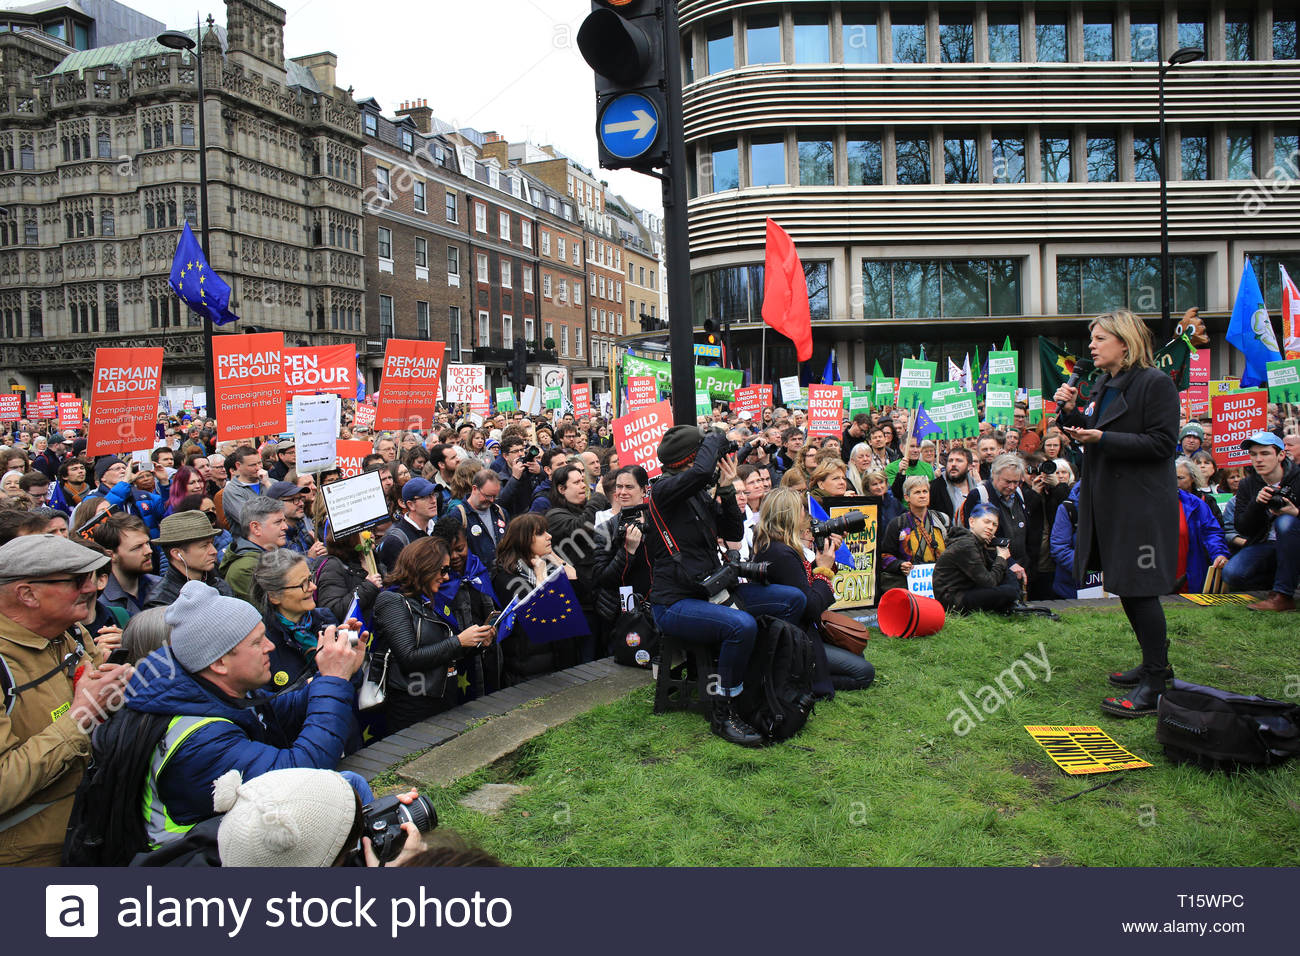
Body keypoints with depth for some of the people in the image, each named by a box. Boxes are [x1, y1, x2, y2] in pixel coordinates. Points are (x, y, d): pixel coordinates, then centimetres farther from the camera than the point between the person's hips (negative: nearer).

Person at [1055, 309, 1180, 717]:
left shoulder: (1155, 382, -12)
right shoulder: (1103, 385, 14)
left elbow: (1162, 442, -17)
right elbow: (1089, 434, 18)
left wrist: (1103, 439, -22)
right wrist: (1071, 412, 0)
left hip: (1142, 505, -9)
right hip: (1110, 501, 9)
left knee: (1140, 588, -7)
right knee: (1125, 587, 15)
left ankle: (1155, 685, 1)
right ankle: (1155, 664, 31)